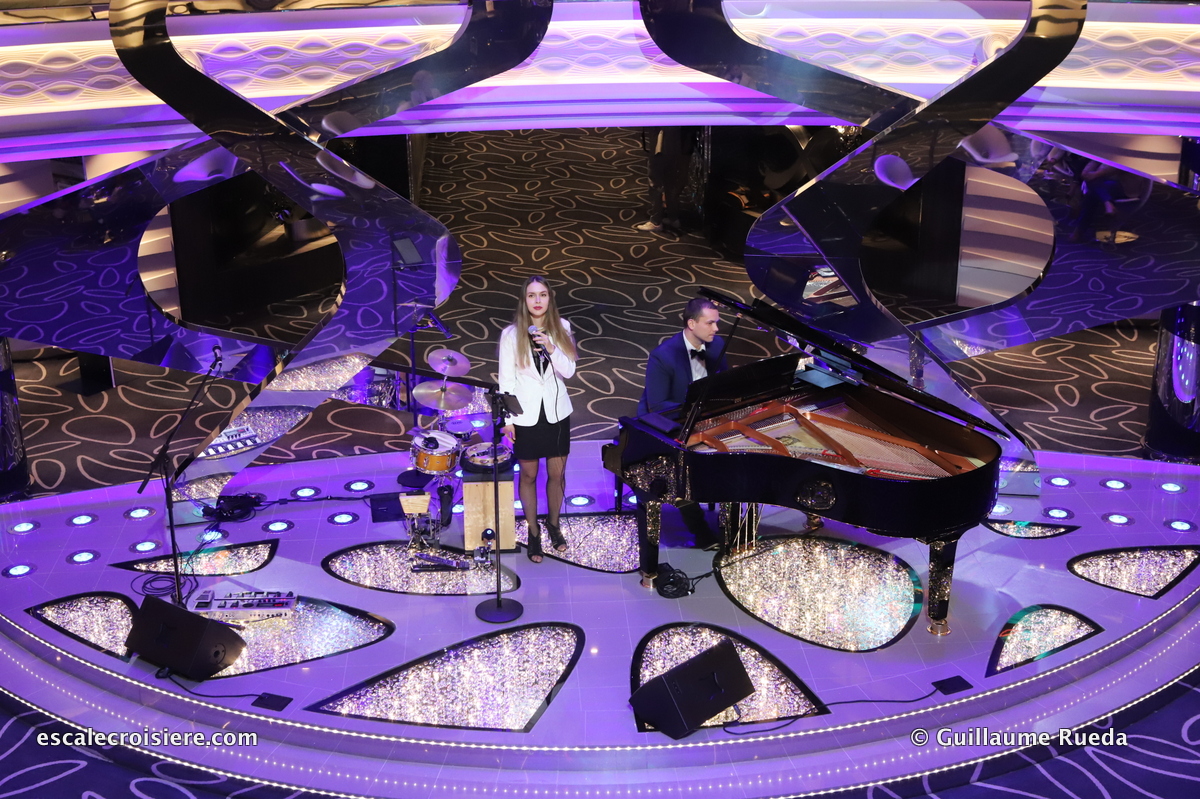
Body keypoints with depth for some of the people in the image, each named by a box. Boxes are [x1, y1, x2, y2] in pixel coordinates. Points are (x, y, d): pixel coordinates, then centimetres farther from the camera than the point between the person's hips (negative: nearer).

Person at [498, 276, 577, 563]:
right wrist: (507, 419, -8)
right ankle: (533, 532, 25)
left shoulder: (561, 328, -3)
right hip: (526, 415, -2)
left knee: (557, 474, 11)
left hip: (556, 411, 2)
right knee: (529, 475, 9)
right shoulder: (511, 334, -10)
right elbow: (506, 379, -7)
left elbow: (569, 371, -7)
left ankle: (553, 524, 33)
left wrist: (551, 348, -23)